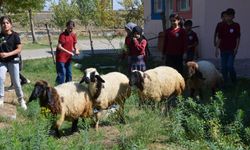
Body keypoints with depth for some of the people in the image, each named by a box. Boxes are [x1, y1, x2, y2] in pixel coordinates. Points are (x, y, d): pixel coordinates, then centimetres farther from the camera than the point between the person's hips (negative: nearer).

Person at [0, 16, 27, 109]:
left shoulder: (15, 35, -5)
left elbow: (19, 49, -8)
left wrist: (8, 54, -19)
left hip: (13, 61, -1)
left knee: (16, 81, 4)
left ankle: (21, 99, 21)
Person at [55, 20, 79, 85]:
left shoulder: (74, 35, 4)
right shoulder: (63, 35, -16)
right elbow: (59, 47, -22)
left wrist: (76, 50, -9)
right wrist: (69, 52, -27)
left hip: (68, 58, 7)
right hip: (61, 58, -7)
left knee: (69, 74, 14)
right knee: (62, 74, -7)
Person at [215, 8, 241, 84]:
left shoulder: (236, 26, -2)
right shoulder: (222, 26, 5)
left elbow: (238, 38, -1)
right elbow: (219, 38, 8)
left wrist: (236, 48, -10)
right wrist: (217, 49, 5)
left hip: (232, 50, -3)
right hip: (223, 49, 3)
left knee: (230, 66, -10)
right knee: (223, 67, 4)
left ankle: (234, 81, 11)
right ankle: (225, 82, 14)